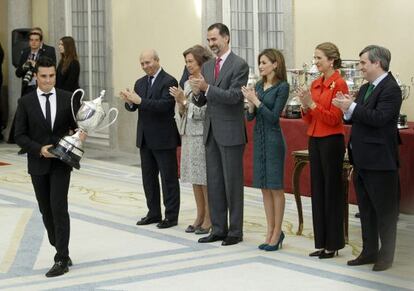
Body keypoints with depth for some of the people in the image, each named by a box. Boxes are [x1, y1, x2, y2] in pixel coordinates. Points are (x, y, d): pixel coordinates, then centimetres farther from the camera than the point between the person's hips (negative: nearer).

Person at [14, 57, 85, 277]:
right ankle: (60, 250, 25)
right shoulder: (25, 102, -2)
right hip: (38, 164, 2)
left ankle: (61, 259, -7)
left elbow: (76, 125, 6)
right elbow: (20, 136, -3)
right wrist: (40, 149, -17)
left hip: (61, 162, -1)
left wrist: (80, 133, -17)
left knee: (59, 207, -10)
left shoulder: (67, 99, 0)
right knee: (46, 210, 9)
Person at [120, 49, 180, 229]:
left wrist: (140, 101, -27)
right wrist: (129, 102, -15)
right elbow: (133, 107, 8)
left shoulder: (169, 82, -11)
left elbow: (164, 105, -22)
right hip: (145, 138, 8)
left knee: (168, 178, 0)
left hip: (164, 139, -8)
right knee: (148, 177, 13)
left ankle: (171, 216, 6)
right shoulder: (140, 83, 12)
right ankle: (154, 213, 22)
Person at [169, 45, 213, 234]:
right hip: (188, 135, 8)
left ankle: (209, 219, 6)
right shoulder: (187, 83, 13)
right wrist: (180, 104, -5)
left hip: (202, 136, -8)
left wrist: (184, 101, -15)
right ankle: (200, 217, 21)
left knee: (206, 178, -3)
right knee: (195, 178, 12)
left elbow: (205, 112, -16)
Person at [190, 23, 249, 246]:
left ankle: (235, 231, 7)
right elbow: (201, 102, 13)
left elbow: (233, 96, -17)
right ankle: (218, 229, 18)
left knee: (232, 183, -1)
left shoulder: (239, 65, -8)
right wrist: (197, 93, -9)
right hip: (211, 132, 7)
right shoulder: (207, 66, 13)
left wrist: (207, 88, -24)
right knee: (214, 183, 10)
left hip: (230, 133, -7)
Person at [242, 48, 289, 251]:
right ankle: (271, 231, 18)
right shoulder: (259, 85, 10)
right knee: (264, 187, 10)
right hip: (258, 137, 7)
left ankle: (277, 233, 7)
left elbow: (274, 116, -14)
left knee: (275, 187, 0)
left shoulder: (282, 86, -9)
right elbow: (250, 117, 9)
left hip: (273, 139, -7)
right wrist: (251, 103, -10)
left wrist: (256, 101, -16)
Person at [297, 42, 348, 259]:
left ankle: (333, 244, 8)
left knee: (332, 191, 0)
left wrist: (312, 104, -20)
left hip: (331, 141, -8)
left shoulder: (339, 84, -11)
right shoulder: (315, 84, 11)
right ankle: (321, 242, 17)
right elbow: (308, 119, 12)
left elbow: (334, 118, -15)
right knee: (317, 190, 10)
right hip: (314, 140, 8)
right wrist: (305, 106, -7)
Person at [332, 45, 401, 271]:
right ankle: (369, 251, 25)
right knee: (366, 209, 15)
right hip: (362, 160, 9)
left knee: (384, 210, 3)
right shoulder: (365, 88, 13)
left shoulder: (391, 89, -14)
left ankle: (386, 255, 13)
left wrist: (352, 107, -23)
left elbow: (379, 118, -25)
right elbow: (357, 118, 12)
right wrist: (348, 111, -7)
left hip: (379, 161, -9)